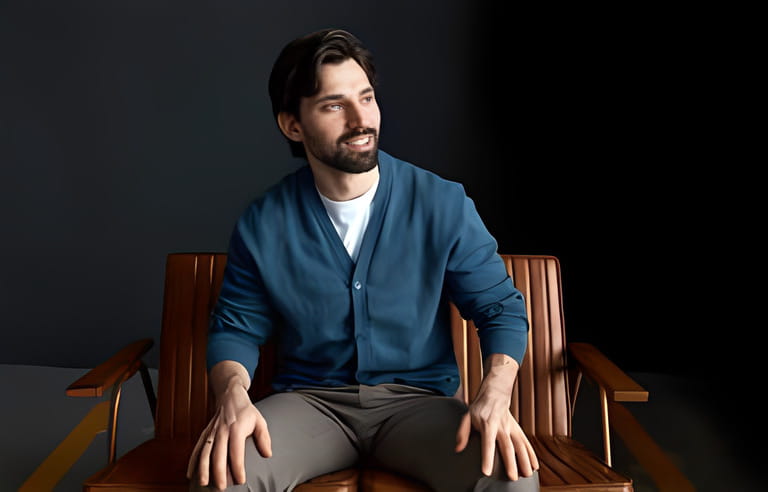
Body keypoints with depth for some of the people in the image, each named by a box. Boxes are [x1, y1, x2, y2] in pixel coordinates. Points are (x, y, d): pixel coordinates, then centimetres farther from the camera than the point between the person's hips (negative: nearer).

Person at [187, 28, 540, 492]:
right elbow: (235, 327, 5)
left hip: (418, 399, 1)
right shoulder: (262, 224, -3)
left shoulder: (444, 204, -6)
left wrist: (494, 397, -21)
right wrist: (233, 396, -18)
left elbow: (501, 307, -1)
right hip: (310, 400, 0)